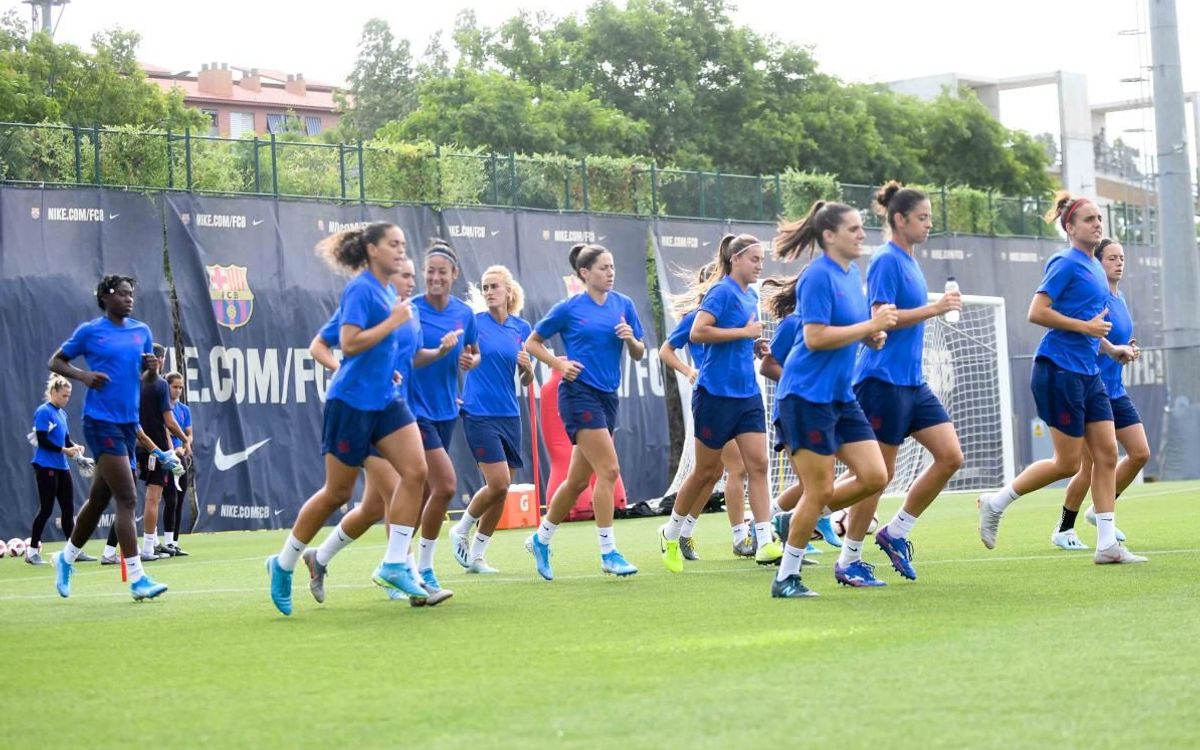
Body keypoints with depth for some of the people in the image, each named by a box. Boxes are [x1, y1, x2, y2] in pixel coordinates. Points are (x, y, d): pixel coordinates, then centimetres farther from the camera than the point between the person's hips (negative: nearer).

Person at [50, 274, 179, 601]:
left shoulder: (142, 331, 11)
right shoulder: (89, 331, -3)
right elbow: (55, 362, 5)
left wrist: (150, 365, -3)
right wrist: (83, 375, -13)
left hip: (129, 423, 6)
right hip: (101, 422, -6)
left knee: (99, 498, 17)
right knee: (127, 499, -14)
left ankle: (66, 558, 37)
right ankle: (137, 579, -15)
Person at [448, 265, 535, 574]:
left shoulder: (522, 328, 7)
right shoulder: (473, 322, -5)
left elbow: (526, 380, 12)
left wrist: (527, 367, -8)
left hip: (509, 415, 5)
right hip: (479, 415, -5)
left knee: (501, 490, 4)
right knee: (498, 484, -13)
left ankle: (476, 556, 15)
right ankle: (461, 531, 11)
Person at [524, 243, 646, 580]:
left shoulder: (623, 305, 8)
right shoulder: (569, 308, -4)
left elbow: (639, 354, 12)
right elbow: (532, 342, 5)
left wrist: (631, 338, -9)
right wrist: (559, 363, -10)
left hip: (607, 396, 6)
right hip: (579, 393, -6)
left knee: (578, 479, 12)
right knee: (609, 469, -16)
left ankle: (540, 539, 29)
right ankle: (608, 552, -11)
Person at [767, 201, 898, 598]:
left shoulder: (852, 274, 11)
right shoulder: (819, 276, -15)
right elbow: (815, 338, -23)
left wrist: (874, 335, 2)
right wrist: (870, 325, -19)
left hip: (840, 396, 8)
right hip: (807, 396, -8)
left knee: (874, 476, 2)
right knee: (820, 491, -5)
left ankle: (798, 519, 18)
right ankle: (786, 577, 8)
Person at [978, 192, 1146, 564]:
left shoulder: (1095, 269, 16)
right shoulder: (1066, 264, -10)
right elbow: (1037, 312, -18)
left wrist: (1111, 348, 14)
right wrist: (1085, 326, -19)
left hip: (1088, 374, 9)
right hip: (1059, 370, -9)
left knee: (1107, 454, 2)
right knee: (1068, 463, -4)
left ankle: (1107, 544, 4)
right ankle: (996, 503, 12)